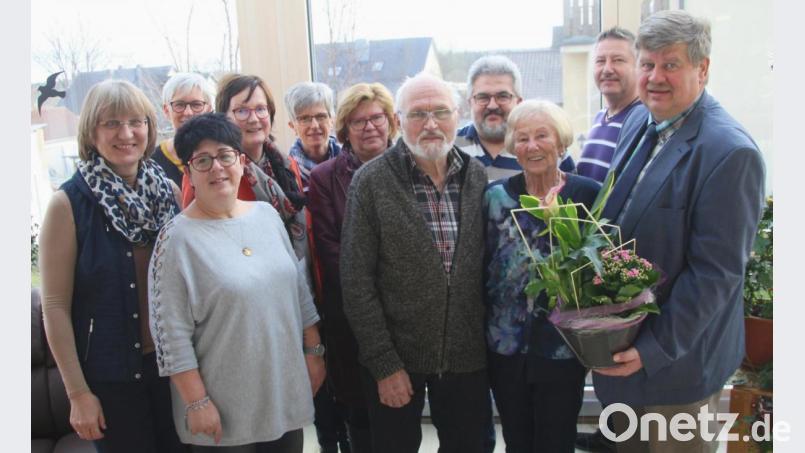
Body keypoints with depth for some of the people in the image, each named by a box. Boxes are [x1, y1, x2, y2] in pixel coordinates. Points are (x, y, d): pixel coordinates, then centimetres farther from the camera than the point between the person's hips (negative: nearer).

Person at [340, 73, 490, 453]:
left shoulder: (478, 177, 1)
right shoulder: (371, 181, -10)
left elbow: (489, 266, 8)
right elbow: (356, 281, -11)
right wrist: (384, 364, -12)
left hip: (468, 355, 3)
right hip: (396, 356, -3)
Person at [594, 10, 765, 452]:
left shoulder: (730, 152, -21)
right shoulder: (639, 121, 3)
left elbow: (716, 272, -21)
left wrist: (655, 349, -20)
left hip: (677, 362, -7)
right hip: (618, 347, 7)